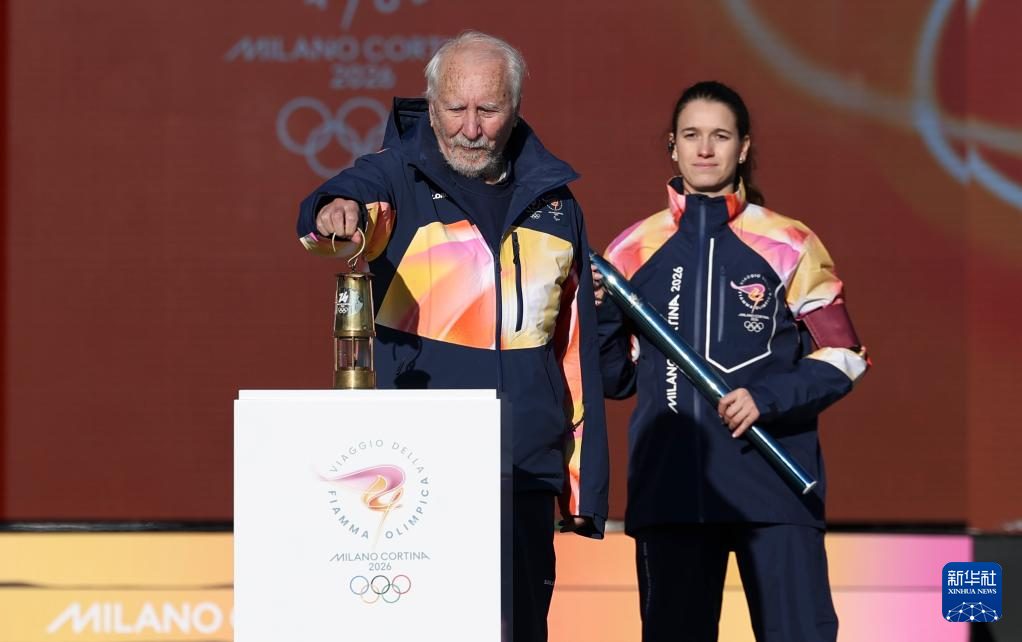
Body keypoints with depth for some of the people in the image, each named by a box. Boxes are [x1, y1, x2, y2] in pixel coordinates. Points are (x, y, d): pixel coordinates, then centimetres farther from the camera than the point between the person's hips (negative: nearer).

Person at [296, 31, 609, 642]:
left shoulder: (553, 202, 13)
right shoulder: (395, 179, 3)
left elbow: (578, 348, 17)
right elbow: (341, 210, -21)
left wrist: (586, 478, 14)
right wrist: (336, 212, -47)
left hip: (524, 473, 3)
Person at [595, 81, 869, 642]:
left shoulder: (790, 246, 6)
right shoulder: (633, 251, 11)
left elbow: (841, 358, 5)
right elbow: (614, 380, 15)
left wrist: (767, 399, -10)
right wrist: (598, 314, -4)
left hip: (775, 482, -2)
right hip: (669, 485, 2)